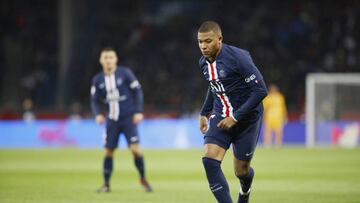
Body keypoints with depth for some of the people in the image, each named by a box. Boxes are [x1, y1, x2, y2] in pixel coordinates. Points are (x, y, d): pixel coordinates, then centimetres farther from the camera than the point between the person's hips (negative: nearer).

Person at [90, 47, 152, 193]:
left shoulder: (125, 73, -7)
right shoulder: (98, 80, 2)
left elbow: (137, 91, -3)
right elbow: (95, 100, 11)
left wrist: (138, 112, -9)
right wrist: (97, 114, -7)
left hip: (129, 119, -3)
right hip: (112, 120, 3)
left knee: (135, 148, -12)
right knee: (108, 151, 1)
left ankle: (143, 179, 8)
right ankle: (106, 184, 13)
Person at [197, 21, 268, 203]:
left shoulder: (237, 57, -21)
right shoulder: (204, 62, 1)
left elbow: (260, 90, -22)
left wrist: (236, 117, -22)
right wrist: (204, 113, 22)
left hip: (246, 119, -5)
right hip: (220, 117, 5)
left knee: (241, 171, 6)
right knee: (209, 161, -19)